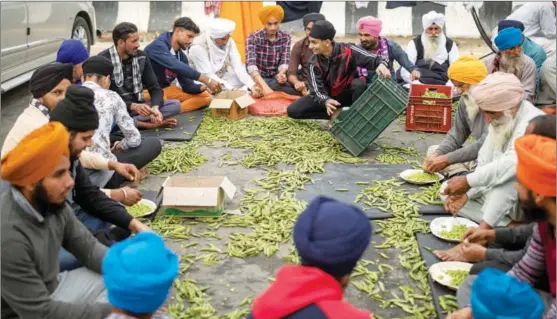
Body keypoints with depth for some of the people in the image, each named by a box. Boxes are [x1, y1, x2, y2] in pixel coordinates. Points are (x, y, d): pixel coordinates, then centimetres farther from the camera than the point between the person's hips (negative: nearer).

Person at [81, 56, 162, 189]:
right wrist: (120, 146, 31)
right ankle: (111, 180, 5)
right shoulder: (111, 97, 5)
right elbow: (134, 139, 8)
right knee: (155, 143, 12)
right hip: (99, 168, -5)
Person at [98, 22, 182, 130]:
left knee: (175, 104, -14)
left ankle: (133, 122, -25)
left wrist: (155, 108, -22)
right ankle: (147, 124, -27)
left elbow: (155, 88, 1)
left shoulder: (141, 57, 3)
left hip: (139, 107, 5)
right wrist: (133, 106, -32)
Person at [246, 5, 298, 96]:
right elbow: (251, 65, -27)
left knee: (298, 90, -26)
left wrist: (281, 74, -31)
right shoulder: (253, 38, -12)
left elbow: (285, 61, -5)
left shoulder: (285, 37, 1)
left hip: (276, 78, 5)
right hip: (258, 79, -5)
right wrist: (265, 87, -42)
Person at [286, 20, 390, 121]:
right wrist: (326, 101, -47)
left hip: (348, 94, -2)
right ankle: (335, 114, -13)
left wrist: (381, 64, -55)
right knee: (293, 110, -16)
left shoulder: (347, 50, -23)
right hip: (328, 97, 3)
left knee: (359, 83, -38)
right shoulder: (314, 63, -16)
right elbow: (317, 90, -23)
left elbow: (371, 59, -28)